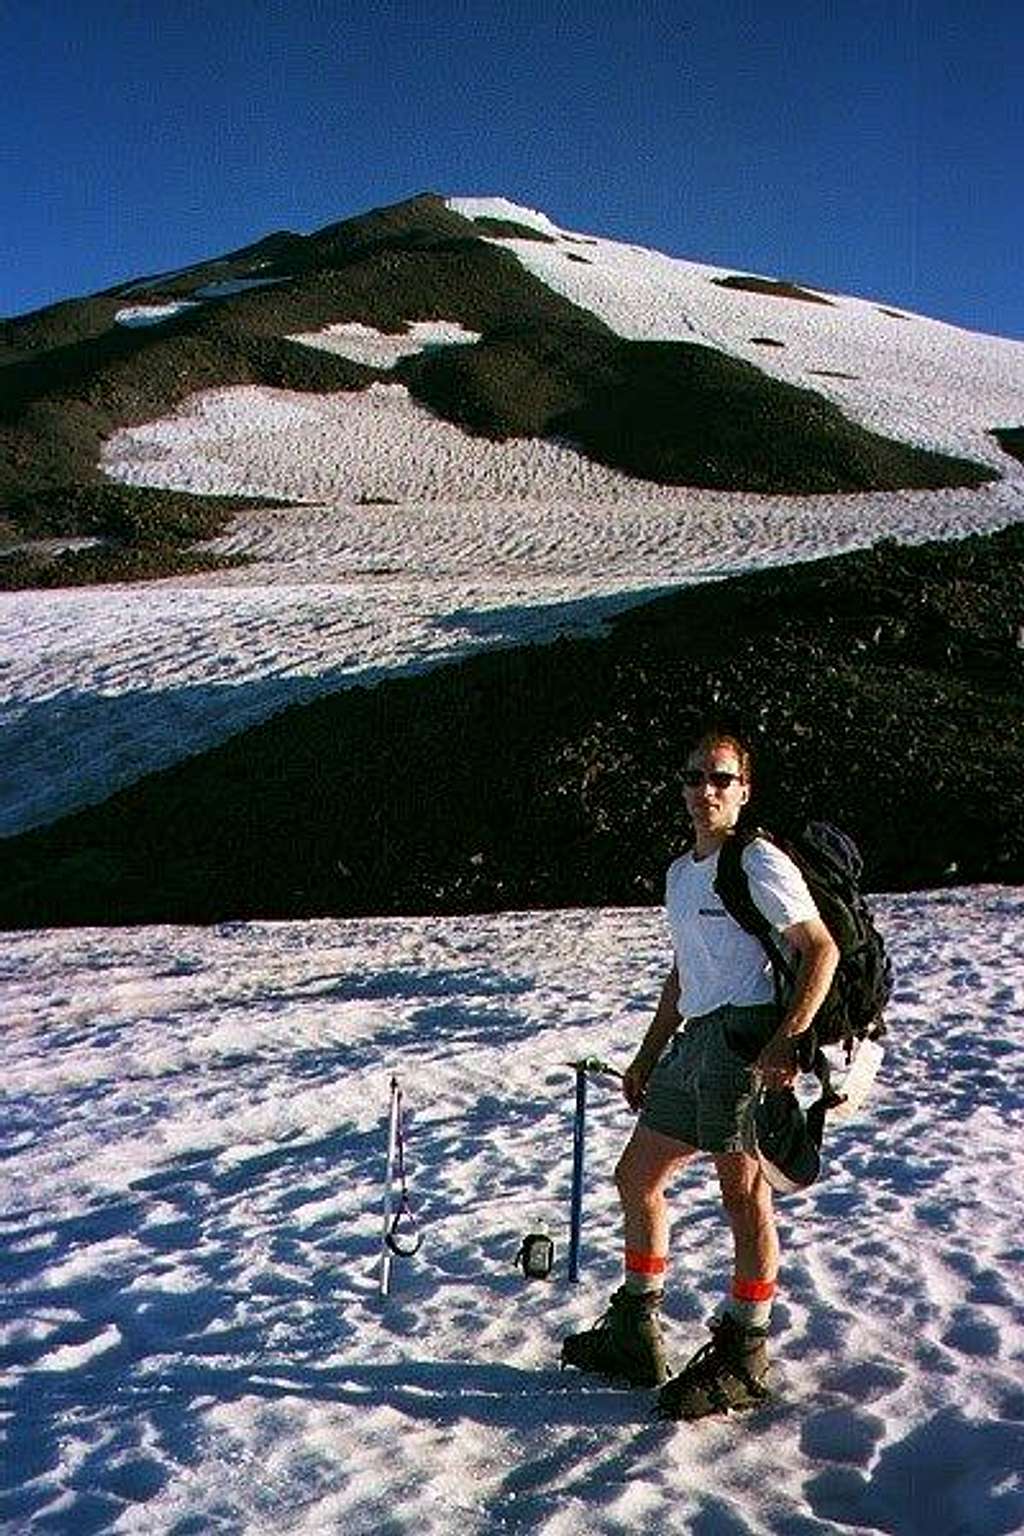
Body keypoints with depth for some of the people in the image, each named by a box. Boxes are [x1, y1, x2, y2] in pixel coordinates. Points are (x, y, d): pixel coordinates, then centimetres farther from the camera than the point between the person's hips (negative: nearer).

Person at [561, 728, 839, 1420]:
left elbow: (821, 951, -13)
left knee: (744, 1194, -3)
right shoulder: (680, 872, 17)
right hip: (693, 1040, 10)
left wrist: (786, 1041, -21)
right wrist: (648, 1056, 24)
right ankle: (636, 1336, 27)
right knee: (637, 1177, 14)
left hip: (745, 1037, -9)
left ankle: (743, 1360, 11)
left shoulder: (760, 863, -8)